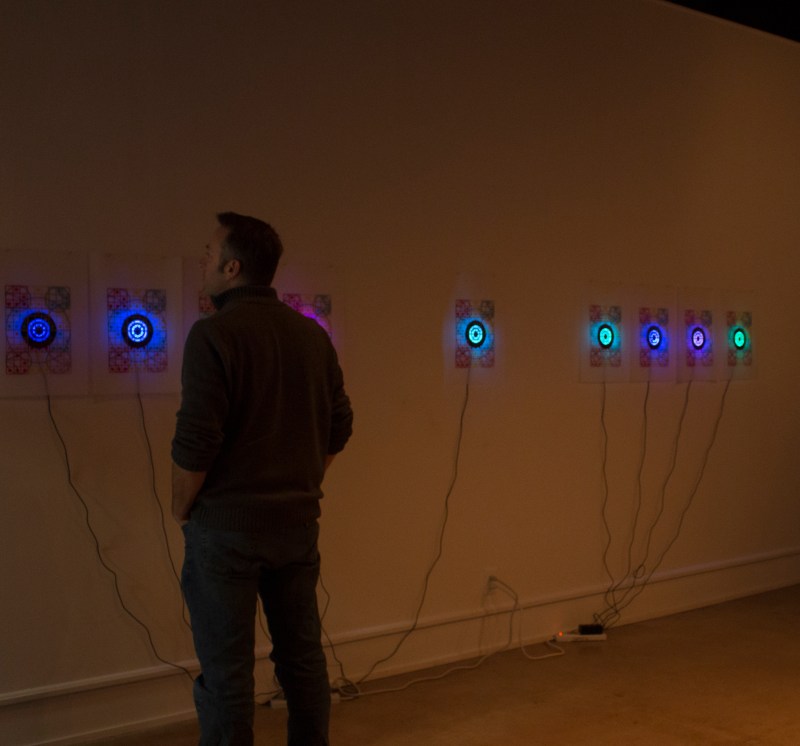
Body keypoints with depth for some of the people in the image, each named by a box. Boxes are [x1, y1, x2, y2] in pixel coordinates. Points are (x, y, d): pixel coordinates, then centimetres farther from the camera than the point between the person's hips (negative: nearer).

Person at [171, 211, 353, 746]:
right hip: (298, 522, 6)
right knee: (303, 655, 16)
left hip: (226, 526, -6)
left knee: (227, 671, 4)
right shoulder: (311, 333, 6)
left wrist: (182, 509, -2)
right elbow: (340, 425, 10)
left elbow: (195, 441, -18)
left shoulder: (214, 334, -14)